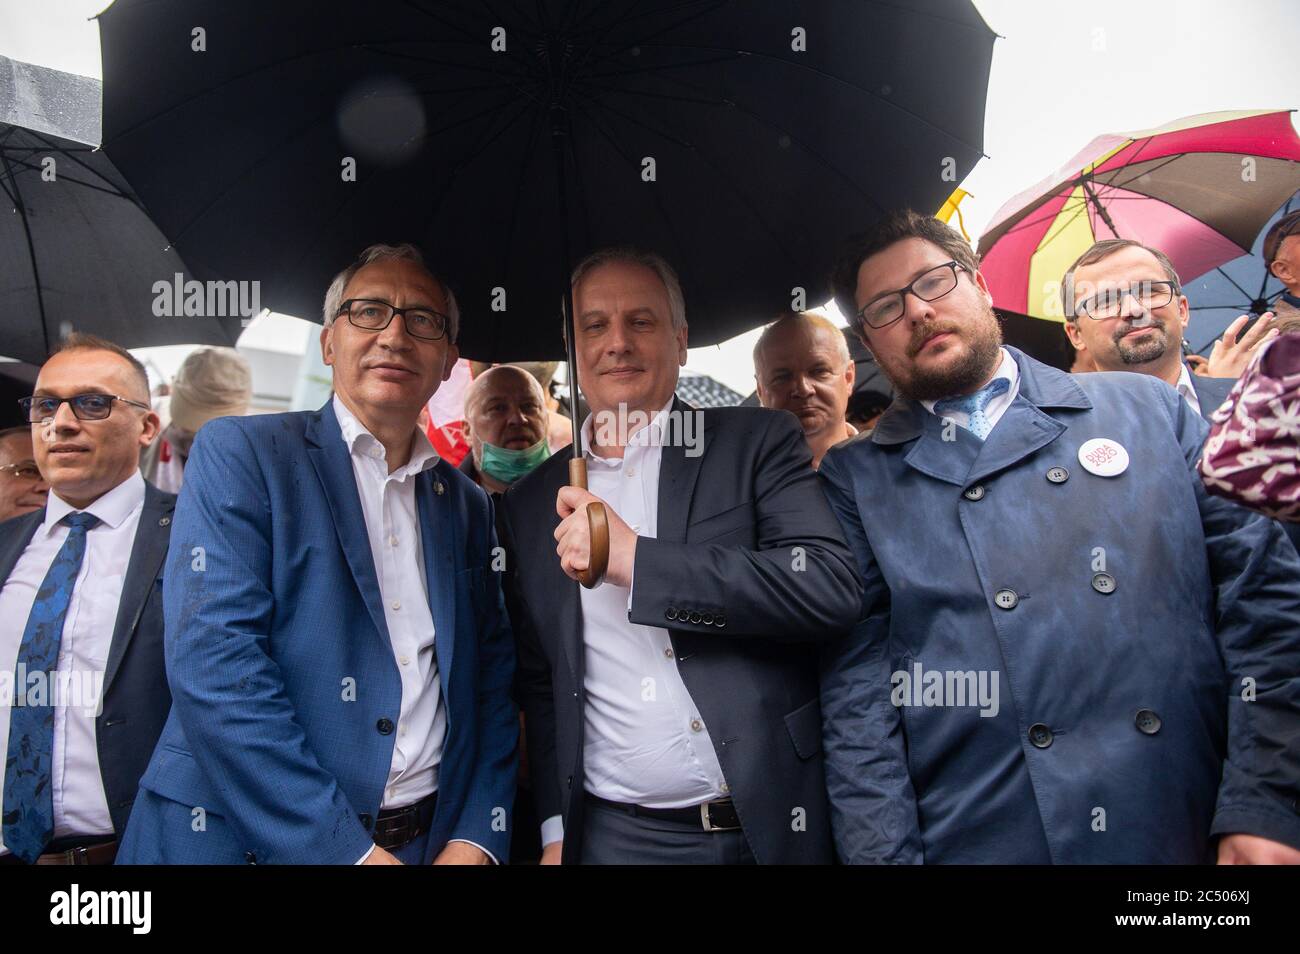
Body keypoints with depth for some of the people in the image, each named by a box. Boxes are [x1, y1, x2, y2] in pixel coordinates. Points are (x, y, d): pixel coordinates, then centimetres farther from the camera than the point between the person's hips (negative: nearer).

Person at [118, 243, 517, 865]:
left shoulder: (467, 505, 8)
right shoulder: (237, 452, -6)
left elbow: (491, 681, 6)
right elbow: (212, 661, -17)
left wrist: (476, 839, -7)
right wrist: (346, 850, -20)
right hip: (249, 838, -3)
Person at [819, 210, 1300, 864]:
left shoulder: (1148, 408, 6)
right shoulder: (852, 479, 3)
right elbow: (857, 689, -3)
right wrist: (886, 853, -11)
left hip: (1196, 831, 2)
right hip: (983, 840, -1)